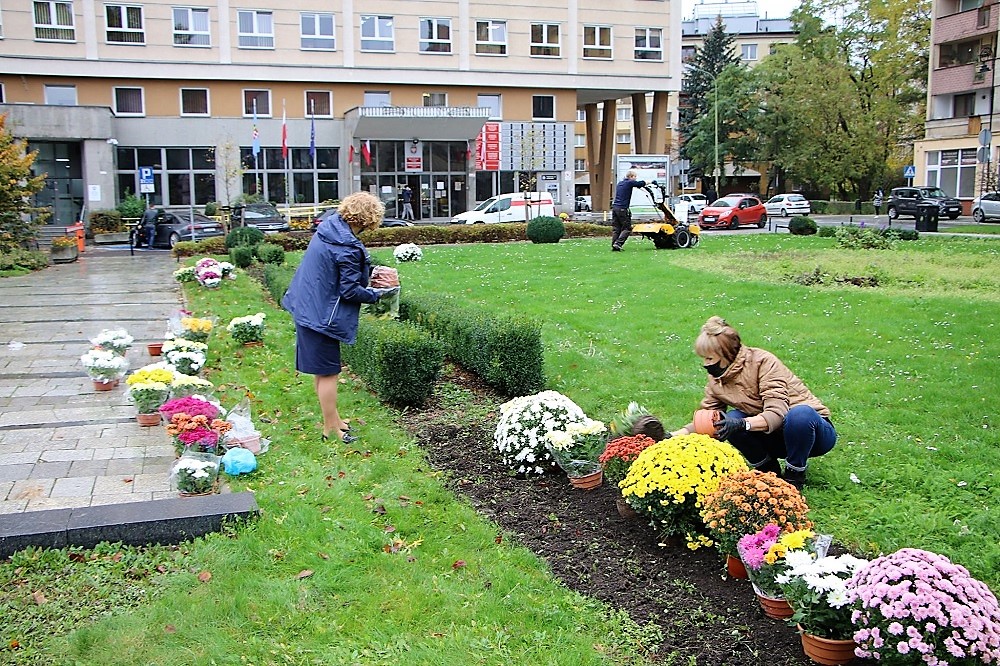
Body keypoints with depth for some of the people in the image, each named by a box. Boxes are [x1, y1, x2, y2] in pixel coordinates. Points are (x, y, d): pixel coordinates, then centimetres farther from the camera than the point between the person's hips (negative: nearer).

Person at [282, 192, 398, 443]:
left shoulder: (327, 228, 3)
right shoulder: (348, 249, -24)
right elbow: (350, 291, -20)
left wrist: (367, 271, 13)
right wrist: (377, 294, -6)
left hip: (306, 308, 10)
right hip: (322, 316, -9)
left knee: (322, 369, 18)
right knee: (328, 373, 3)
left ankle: (332, 419, 32)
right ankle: (331, 428, 15)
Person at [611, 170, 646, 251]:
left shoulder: (620, 183, 19)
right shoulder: (629, 183, -5)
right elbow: (641, 183, -2)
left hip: (614, 207, 8)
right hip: (622, 209, -8)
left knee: (616, 228, 8)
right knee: (627, 228, -1)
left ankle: (614, 246, 4)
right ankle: (618, 244, -13)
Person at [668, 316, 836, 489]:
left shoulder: (763, 362, -22)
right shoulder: (716, 379, -2)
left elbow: (776, 414, -31)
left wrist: (743, 424, -46)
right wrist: (675, 435, -15)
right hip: (777, 438, 5)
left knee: (800, 414, -39)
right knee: (732, 419, -21)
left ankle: (794, 476, -16)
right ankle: (768, 471, -1)